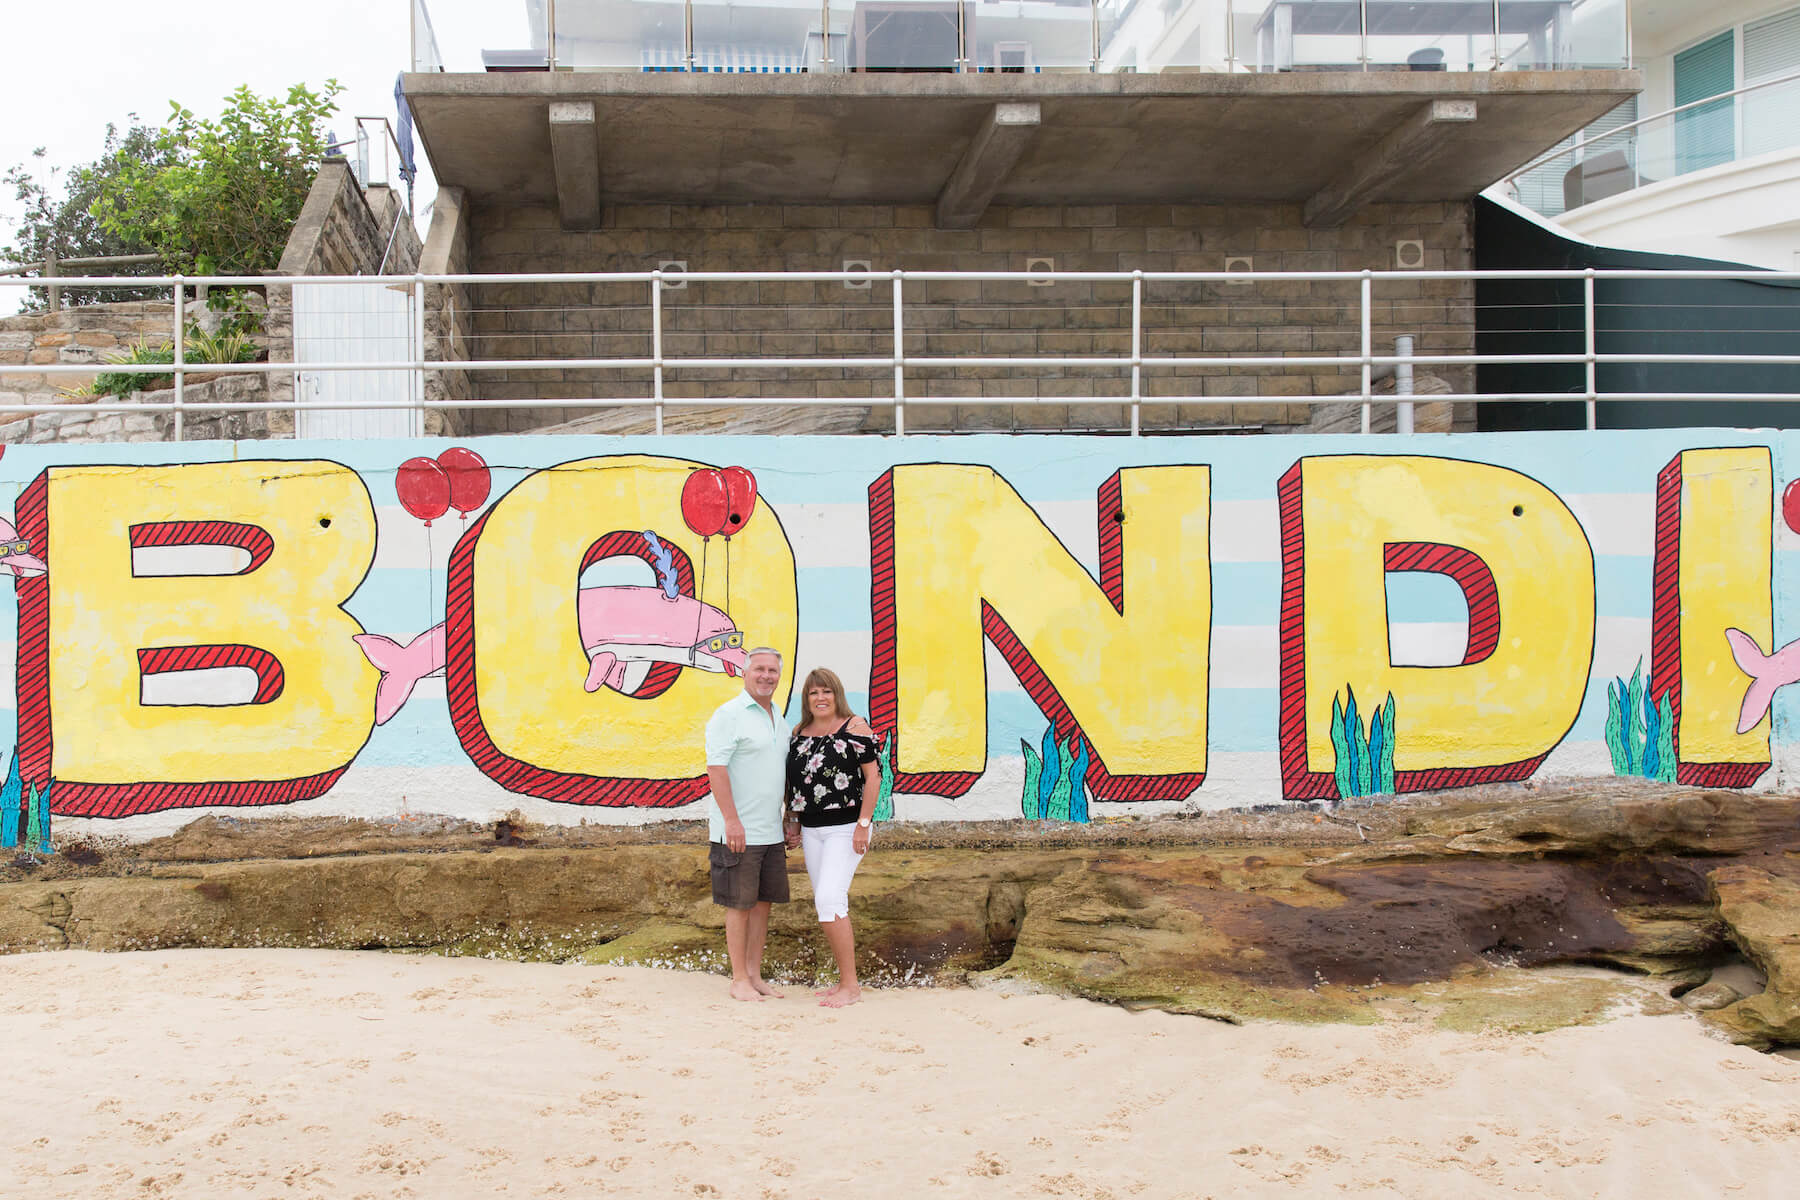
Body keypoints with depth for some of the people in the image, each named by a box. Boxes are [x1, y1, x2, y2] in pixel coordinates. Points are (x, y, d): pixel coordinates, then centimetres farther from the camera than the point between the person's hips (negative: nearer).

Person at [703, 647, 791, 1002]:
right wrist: (732, 820, -21)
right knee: (739, 903, -1)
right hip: (736, 830, -8)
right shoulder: (729, 714, -9)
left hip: (770, 831, 8)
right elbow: (716, 768, -16)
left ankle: (755, 976, 17)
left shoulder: (778, 721, 16)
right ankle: (739, 980, 6)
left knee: (763, 902, 10)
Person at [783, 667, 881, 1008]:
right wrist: (793, 820, 15)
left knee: (829, 899, -16)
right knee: (826, 903, 7)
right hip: (811, 831, 7)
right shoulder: (799, 733, 12)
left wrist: (863, 824, -15)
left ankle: (850, 985, -10)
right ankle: (845, 981, 15)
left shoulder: (854, 727, -7)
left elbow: (873, 777, -9)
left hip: (846, 828, -7)